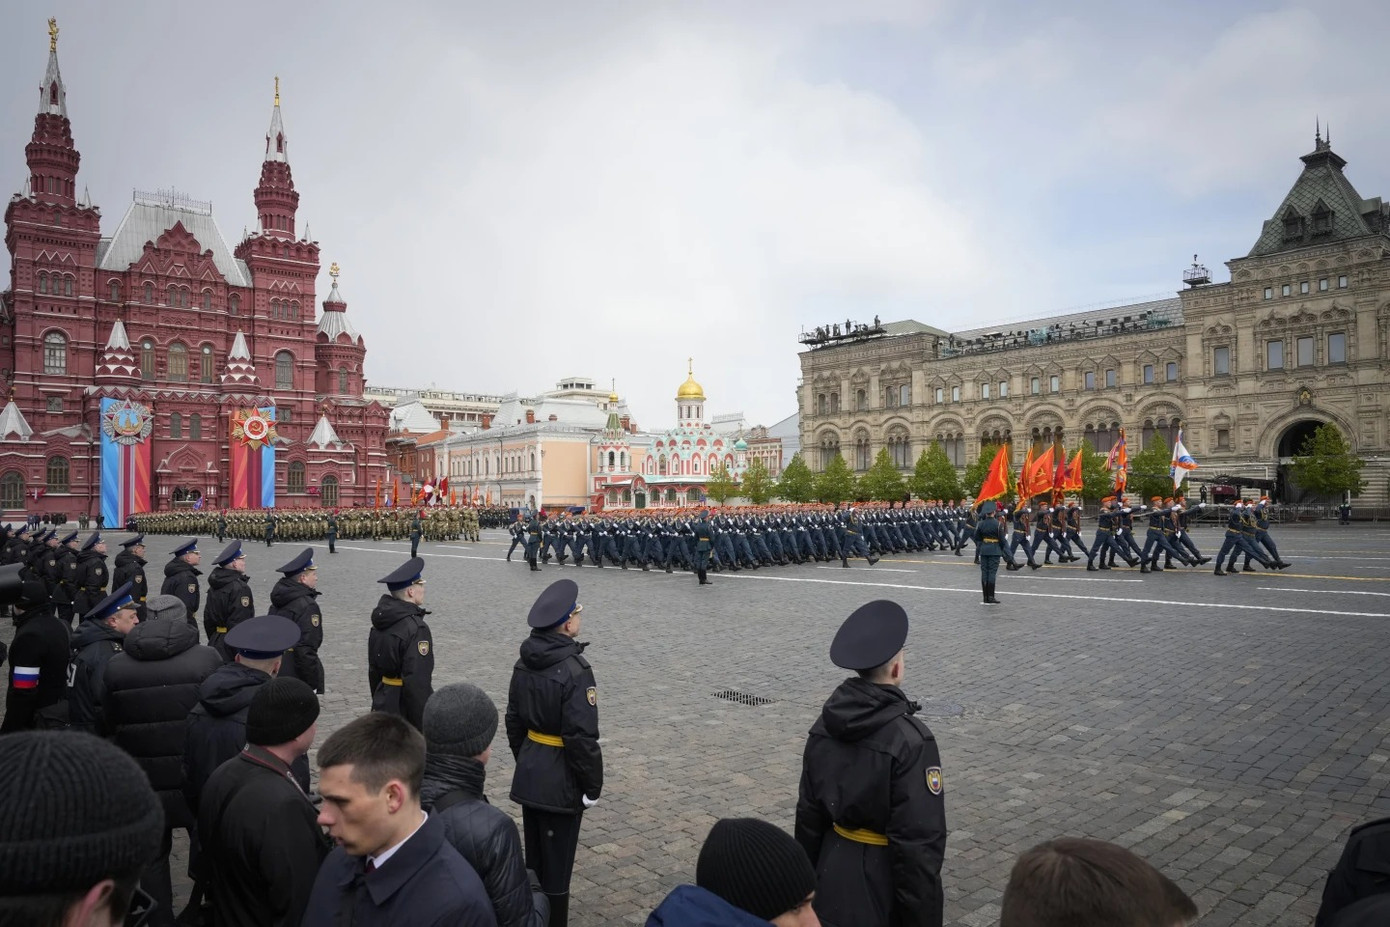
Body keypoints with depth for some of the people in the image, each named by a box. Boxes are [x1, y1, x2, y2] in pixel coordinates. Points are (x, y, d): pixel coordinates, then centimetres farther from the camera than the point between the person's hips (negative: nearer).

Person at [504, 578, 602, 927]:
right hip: (561, 779, -7)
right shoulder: (575, 669, -23)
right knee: (556, 864, 7)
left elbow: (514, 719, 10)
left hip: (529, 772, 8)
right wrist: (593, 786, -13)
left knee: (533, 858, 21)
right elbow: (582, 736, -23)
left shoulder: (525, 662, 1)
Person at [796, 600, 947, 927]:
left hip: (834, 868, 5)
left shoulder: (825, 725, -4)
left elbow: (809, 813, 4)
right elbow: (919, 841, -21)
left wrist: (810, 878, 16)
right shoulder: (911, 740, -23)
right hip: (883, 876, -5)